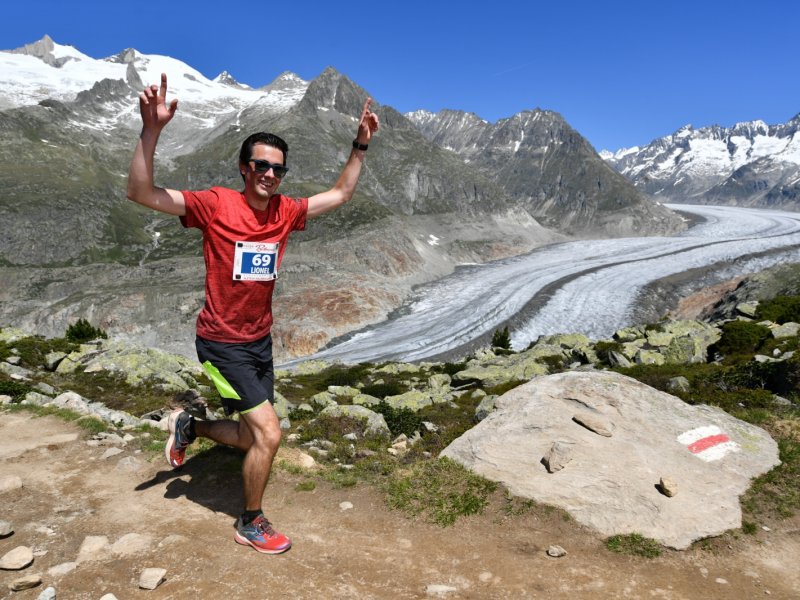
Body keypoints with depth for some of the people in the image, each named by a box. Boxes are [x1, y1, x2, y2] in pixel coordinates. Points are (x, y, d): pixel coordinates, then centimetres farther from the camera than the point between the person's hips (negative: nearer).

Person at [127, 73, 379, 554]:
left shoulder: (285, 211, 0)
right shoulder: (215, 205, -14)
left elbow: (341, 195, 11)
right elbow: (142, 193, -21)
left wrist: (362, 144, 7)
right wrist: (152, 130, -32)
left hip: (260, 340, 7)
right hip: (222, 344, -6)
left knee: (252, 438, 16)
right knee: (269, 433, -8)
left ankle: (189, 425, 44)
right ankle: (252, 524, 17)